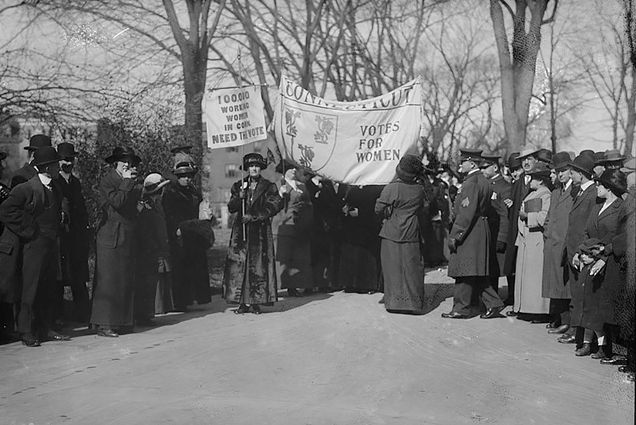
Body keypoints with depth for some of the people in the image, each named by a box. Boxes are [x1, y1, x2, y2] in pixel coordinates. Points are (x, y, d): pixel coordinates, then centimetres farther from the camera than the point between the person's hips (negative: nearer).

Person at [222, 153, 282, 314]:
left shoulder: (268, 187, 6)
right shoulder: (238, 186, 13)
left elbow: (274, 206, -4)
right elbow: (231, 208, 7)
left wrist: (253, 216, -10)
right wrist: (240, 197, -12)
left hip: (260, 232, -2)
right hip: (241, 231, 2)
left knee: (259, 266, -6)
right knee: (238, 265, -4)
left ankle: (256, 302, -1)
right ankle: (243, 302, 0)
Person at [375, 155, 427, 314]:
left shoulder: (391, 188, -12)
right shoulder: (420, 189, 0)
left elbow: (379, 209, -9)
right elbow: (421, 209, 10)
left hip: (392, 235, -2)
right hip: (411, 235, 3)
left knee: (393, 268, 4)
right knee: (411, 268, 7)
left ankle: (394, 302, 5)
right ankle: (412, 302, 8)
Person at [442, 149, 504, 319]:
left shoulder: (471, 182, -16)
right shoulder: (483, 181, 15)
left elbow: (466, 212, -20)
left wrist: (454, 235, -18)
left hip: (469, 231, -10)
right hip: (480, 231, 10)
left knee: (464, 272, -2)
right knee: (474, 272, 14)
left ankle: (461, 309, 4)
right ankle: (493, 303, 15)